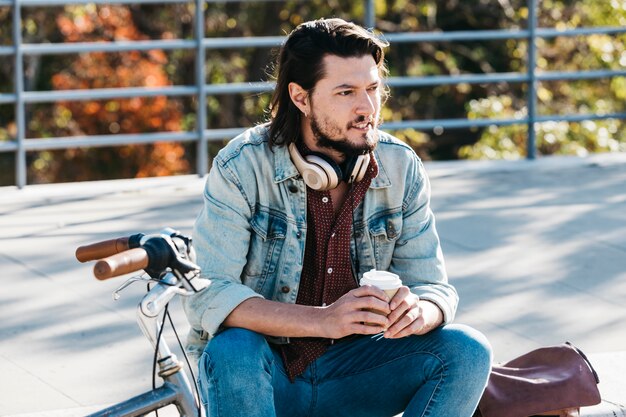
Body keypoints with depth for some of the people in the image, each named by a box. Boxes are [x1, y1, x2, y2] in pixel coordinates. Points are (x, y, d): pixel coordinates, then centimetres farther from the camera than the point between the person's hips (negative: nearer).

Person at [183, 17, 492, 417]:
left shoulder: (402, 169, -4)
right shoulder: (242, 168, -16)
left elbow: (436, 289, 0)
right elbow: (208, 296, -24)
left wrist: (417, 312, -28)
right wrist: (323, 320, -38)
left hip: (347, 368, 4)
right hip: (263, 372, -4)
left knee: (467, 350, -17)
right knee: (233, 351, -36)